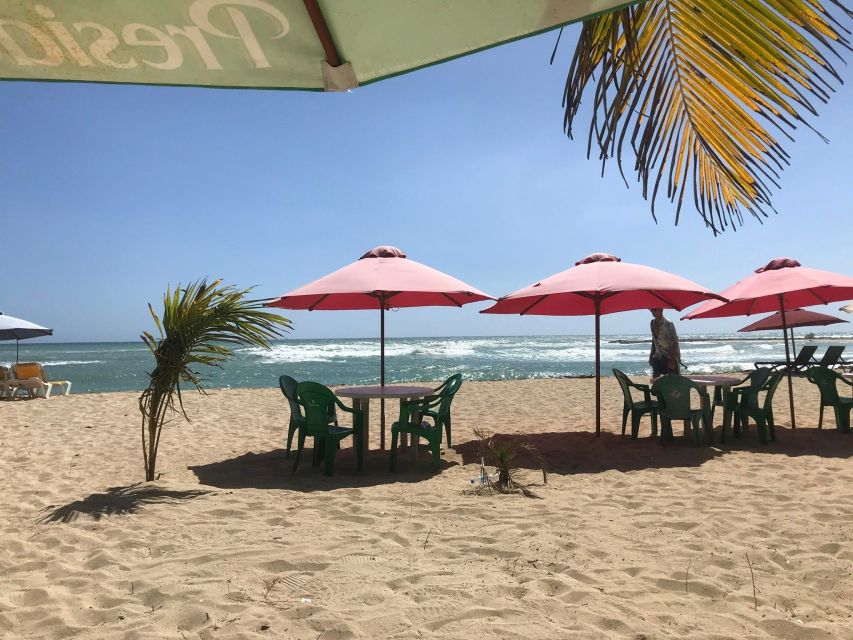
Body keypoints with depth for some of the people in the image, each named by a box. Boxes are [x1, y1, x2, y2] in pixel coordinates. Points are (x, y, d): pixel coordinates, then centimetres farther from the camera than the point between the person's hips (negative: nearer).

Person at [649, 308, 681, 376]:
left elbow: (675, 342, -16)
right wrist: (651, 355, 11)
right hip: (658, 358, 6)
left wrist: (672, 360, -21)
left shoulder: (668, 323, -15)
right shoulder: (653, 323, 5)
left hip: (670, 358, -6)